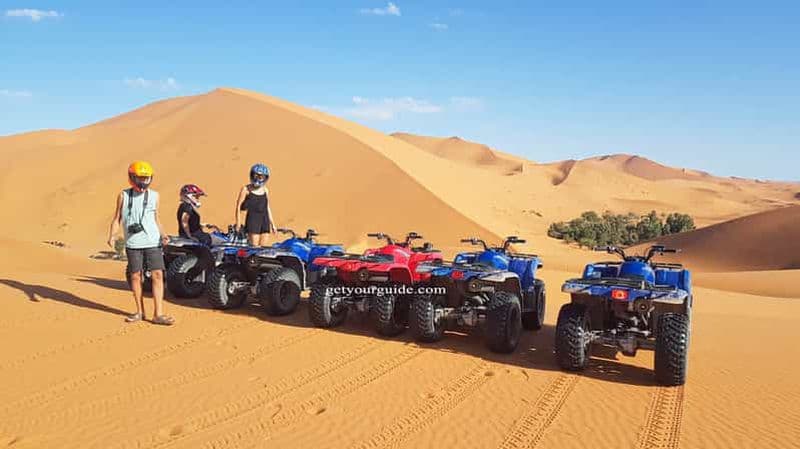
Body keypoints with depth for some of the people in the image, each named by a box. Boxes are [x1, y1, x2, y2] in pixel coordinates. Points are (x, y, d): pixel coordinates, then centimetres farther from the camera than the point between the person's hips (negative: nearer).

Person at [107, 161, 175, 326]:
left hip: (153, 242, 0)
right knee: (135, 276, 6)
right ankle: (140, 312, 21)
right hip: (133, 244, 0)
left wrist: (163, 234, 0)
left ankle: (158, 314, -5)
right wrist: (112, 236, -7)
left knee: (158, 275, -7)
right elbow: (117, 219, 8)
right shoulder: (124, 196, 5)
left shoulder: (154, 196, 8)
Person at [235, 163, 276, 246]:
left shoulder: (265, 190, 10)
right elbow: (238, 206, 0)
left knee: (263, 247, 3)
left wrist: (272, 224, 18)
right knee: (254, 247, -10)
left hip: (265, 220, 4)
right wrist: (238, 223, -4)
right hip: (252, 220, -4)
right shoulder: (246, 189, -1)